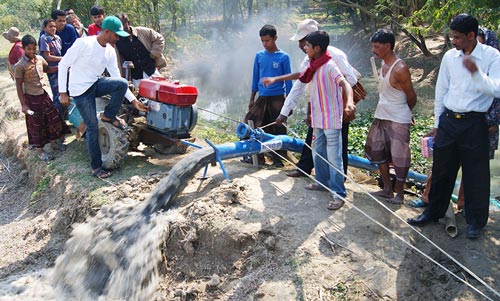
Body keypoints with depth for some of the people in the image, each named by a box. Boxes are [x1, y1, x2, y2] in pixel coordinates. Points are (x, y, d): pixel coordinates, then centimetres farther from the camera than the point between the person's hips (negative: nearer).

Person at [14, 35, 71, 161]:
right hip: (31, 98, -6)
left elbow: (47, 69, 22)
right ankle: (40, 151, 19)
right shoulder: (20, 66, -17)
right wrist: (23, 104, -14)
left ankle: (53, 142, 34)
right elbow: (19, 86, -13)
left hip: (44, 94, 6)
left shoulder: (40, 59, 0)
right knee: (36, 125, 6)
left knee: (53, 118, 14)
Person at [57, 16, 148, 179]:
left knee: (122, 83, -23)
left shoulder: (110, 51, 1)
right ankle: (96, 167, 10)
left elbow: (117, 78, 4)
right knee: (93, 128, -6)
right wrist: (63, 92, -14)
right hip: (80, 90, -5)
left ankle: (108, 115, 1)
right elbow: (63, 65, -13)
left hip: (96, 83, 5)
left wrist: (133, 100, -1)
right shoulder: (84, 43, -18)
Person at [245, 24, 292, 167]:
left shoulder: (283, 57, -2)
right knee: (256, 127, 0)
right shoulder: (259, 56, 7)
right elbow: (255, 78, 14)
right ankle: (258, 156, 12)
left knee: (278, 129, -1)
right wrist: (252, 99, 13)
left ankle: (278, 159, 9)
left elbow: (288, 80, 0)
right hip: (262, 98, 3)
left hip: (277, 99, -3)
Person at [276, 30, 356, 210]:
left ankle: (338, 194, 2)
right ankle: (323, 182, 37)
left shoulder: (329, 66, -16)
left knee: (333, 157, -5)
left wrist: (349, 101, -53)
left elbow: (345, 83, -32)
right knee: (318, 153, 19)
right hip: (318, 119, 9)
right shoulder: (313, 66, 10)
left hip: (331, 119, -9)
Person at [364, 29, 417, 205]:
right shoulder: (383, 64, 6)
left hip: (398, 120, -9)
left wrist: (403, 112, 7)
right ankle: (387, 189, 27)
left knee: (399, 157, 2)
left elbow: (411, 97, -10)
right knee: (378, 152, 14)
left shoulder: (400, 69, -19)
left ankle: (400, 193, 16)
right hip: (381, 117, 9)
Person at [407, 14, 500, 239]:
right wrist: (437, 123, 13)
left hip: (474, 124, -3)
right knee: (441, 171, 13)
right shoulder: (450, 56, 4)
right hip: (448, 121, 4)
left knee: (476, 175, 6)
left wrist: (476, 72, -32)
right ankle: (433, 211, 30)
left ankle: (475, 222, 23)